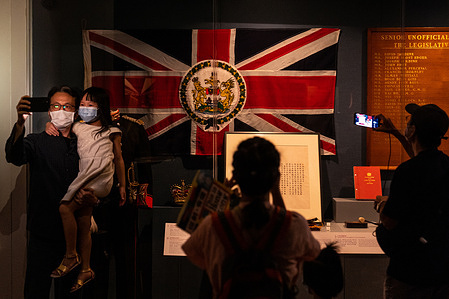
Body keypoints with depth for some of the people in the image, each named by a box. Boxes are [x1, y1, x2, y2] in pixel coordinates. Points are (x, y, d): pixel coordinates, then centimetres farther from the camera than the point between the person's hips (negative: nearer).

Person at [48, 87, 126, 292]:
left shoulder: (111, 131, 10)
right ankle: (86, 270, 14)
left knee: (65, 208, -21)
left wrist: (122, 186, 10)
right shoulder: (79, 128, 20)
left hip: (101, 177, -6)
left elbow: (118, 159, 12)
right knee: (83, 225, 5)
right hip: (85, 179, 6)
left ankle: (71, 256, -10)